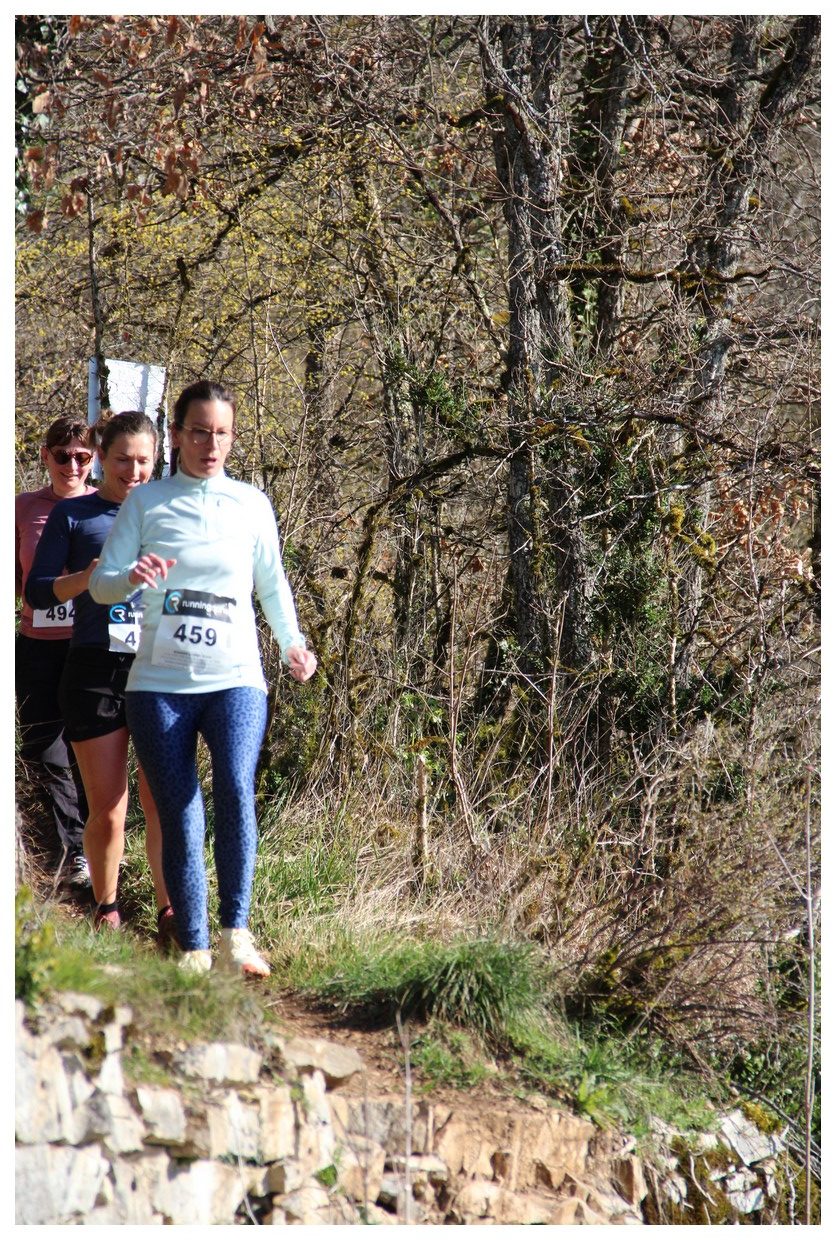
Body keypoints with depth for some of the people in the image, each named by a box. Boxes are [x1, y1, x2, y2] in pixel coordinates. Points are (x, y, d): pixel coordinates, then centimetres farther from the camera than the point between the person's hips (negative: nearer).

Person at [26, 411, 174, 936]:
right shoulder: (74, 515, 6)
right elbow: (37, 591, 3)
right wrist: (87, 579, -16)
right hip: (97, 670, -1)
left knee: (163, 803, -2)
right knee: (107, 810, 0)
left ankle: (170, 911, 8)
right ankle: (107, 911, 16)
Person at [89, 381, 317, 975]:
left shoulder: (252, 503, 9)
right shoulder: (146, 502, 6)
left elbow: (272, 582, 23)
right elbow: (100, 583, 2)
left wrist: (292, 643, 11)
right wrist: (132, 577, -19)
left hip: (236, 679, 0)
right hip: (160, 682, 0)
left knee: (236, 791, -23)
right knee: (179, 819, -3)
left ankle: (236, 933, -18)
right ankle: (194, 949, 4)